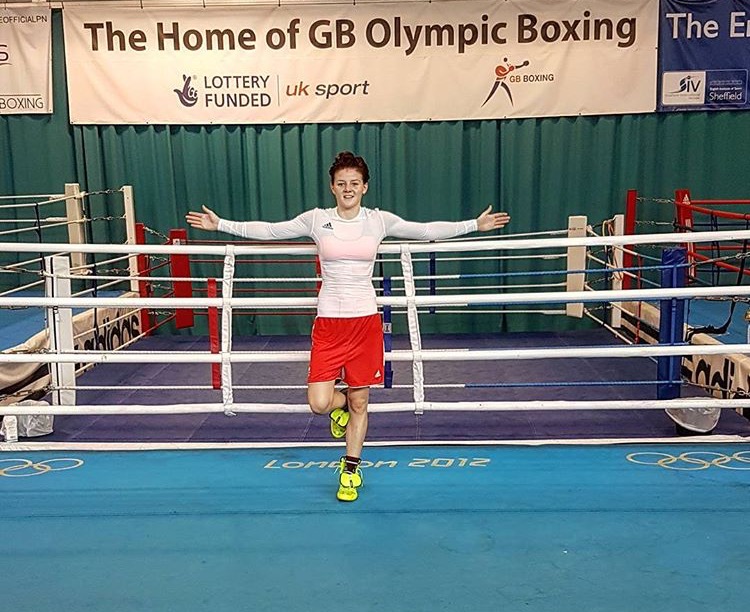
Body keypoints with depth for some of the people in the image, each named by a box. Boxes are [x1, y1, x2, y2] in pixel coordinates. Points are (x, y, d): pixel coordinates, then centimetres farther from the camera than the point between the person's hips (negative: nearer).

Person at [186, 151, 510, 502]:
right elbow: (268, 231, 6)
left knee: (359, 402, 8)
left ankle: (350, 470, 28)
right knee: (319, 403, -8)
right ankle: (341, 403, 30)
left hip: (366, 321, 0)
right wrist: (220, 224, 3)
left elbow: (426, 230, 5)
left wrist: (475, 225, 2)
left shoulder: (379, 220, 3)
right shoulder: (317, 219, 2)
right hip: (328, 323, 0)